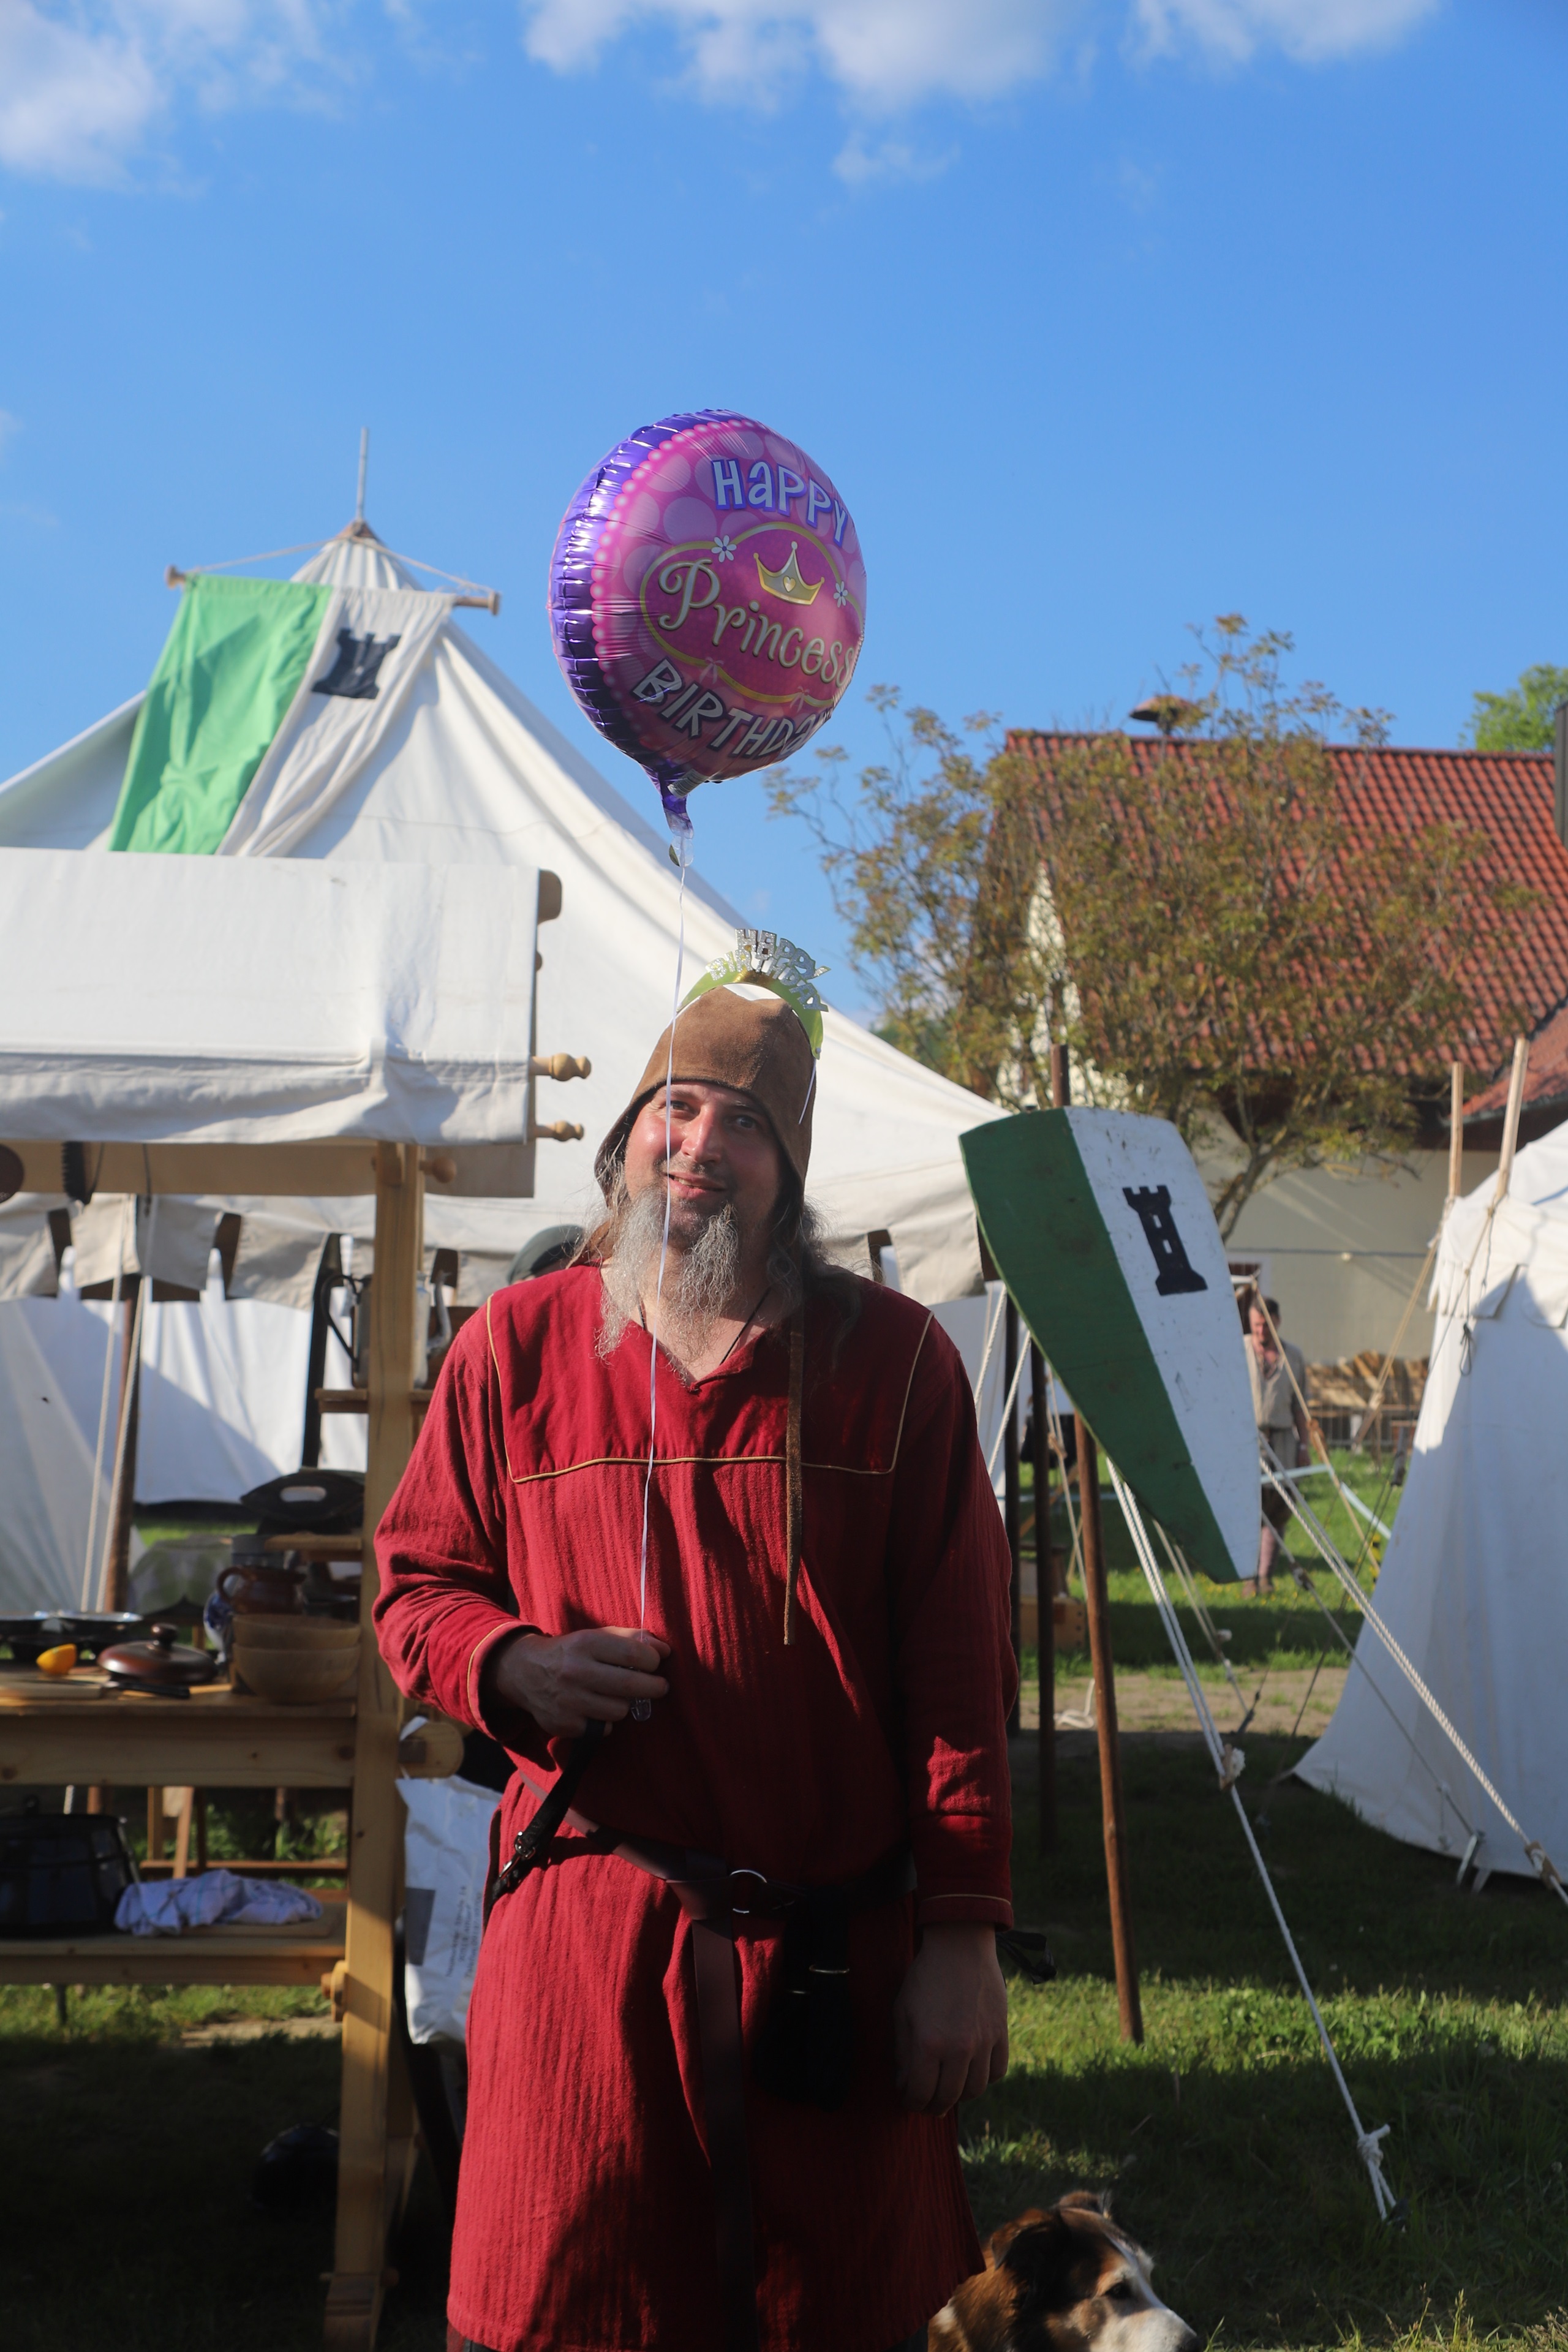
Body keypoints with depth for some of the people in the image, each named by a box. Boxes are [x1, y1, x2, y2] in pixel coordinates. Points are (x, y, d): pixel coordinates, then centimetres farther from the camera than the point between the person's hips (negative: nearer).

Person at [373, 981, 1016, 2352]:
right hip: (585, 1932, 0)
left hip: (840, 1953, 0)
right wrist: (510, 1666, -11)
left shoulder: (894, 1360, 0)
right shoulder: (518, 1345, 4)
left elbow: (959, 1670, -1)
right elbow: (417, 1585, 12)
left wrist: (964, 1933, -4)